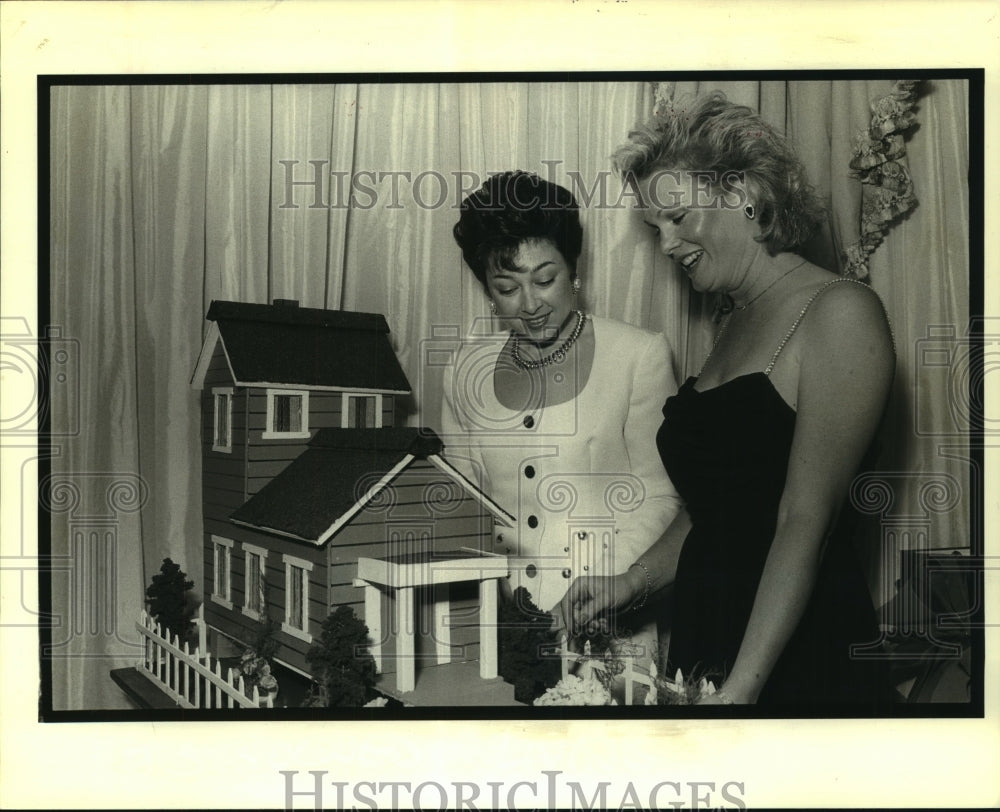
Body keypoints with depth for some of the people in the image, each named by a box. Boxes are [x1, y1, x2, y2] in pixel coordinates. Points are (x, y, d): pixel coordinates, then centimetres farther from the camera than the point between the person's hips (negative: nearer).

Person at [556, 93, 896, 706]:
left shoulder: (841, 311, -12)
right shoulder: (733, 325, 12)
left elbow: (806, 521, -18)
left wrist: (741, 687, -21)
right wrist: (632, 584, 2)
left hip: (803, 660, -7)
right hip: (702, 643, 7)